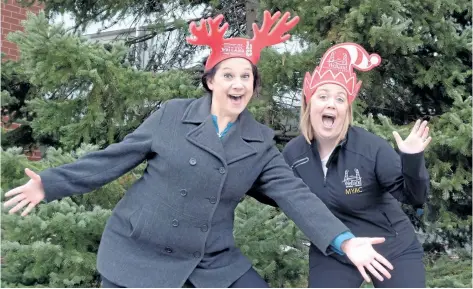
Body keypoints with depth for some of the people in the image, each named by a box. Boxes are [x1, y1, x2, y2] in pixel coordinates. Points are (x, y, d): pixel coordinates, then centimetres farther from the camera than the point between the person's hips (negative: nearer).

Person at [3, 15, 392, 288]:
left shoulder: (261, 144, 0)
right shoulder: (172, 115, -6)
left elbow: (294, 194, -7)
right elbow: (117, 157, -1)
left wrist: (343, 241, -21)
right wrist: (50, 183, -2)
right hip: (138, 254, -2)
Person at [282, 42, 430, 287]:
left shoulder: (371, 147, -22)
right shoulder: (293, 153, -10)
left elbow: (414, 197, -20)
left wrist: (412, 161, -37)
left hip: (393, 249, -2)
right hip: (331, 254, 3)